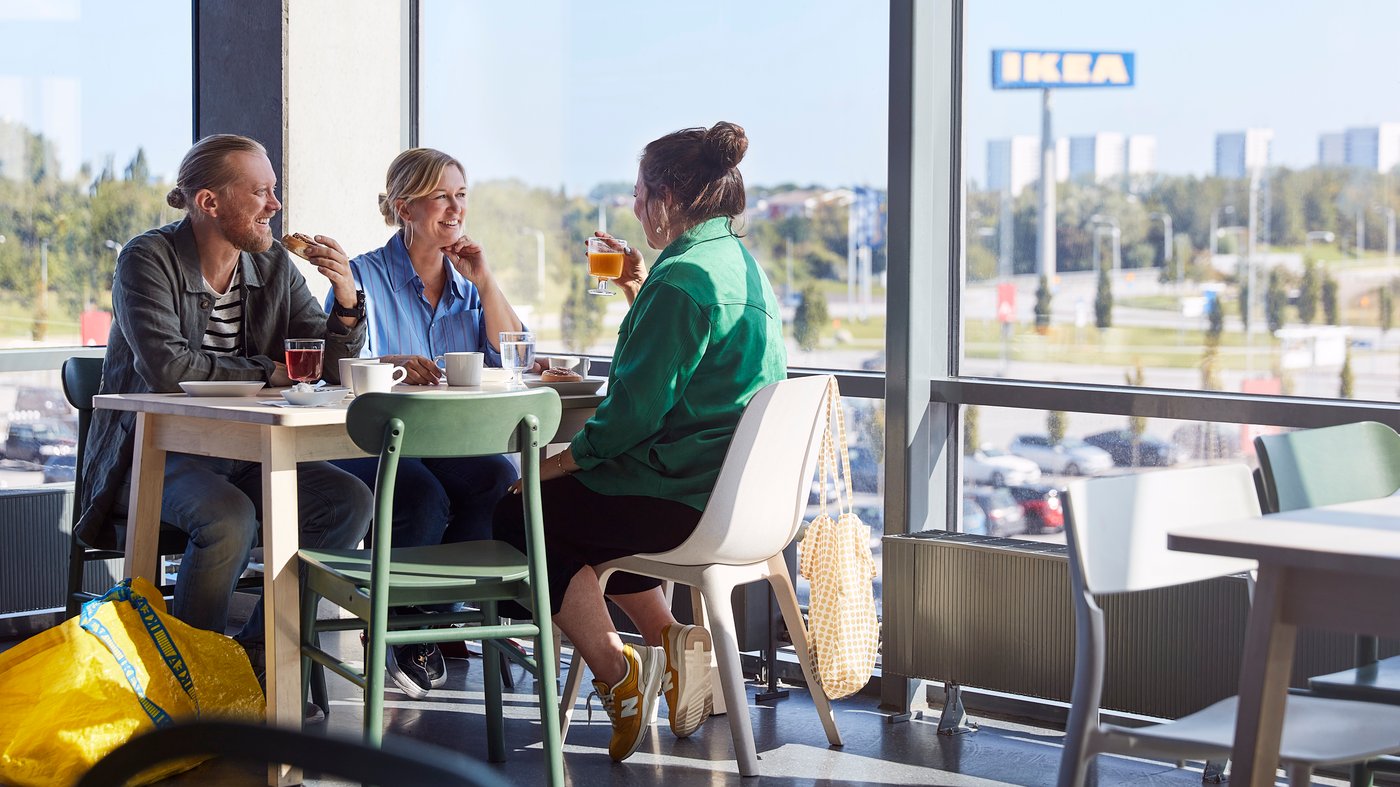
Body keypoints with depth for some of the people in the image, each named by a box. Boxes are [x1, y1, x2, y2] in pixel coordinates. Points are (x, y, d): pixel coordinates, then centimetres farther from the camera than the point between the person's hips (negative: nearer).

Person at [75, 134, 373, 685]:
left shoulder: (273, 267, 6)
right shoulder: (149, 260, -11)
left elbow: (330, 365, 6)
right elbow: (165, 366, -25)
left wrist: (347, 304, -14)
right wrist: (267, 372, -15)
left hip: (244, 450, 6)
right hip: (154, 450, -6)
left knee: (351, 501, -15)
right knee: (230, 516, -35)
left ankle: (260, 647, -4)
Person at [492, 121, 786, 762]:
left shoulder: (681, 279, -19)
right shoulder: (743, 266, 12)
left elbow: (635, 409, -21)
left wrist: (552, 464, -10)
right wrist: (640, 293, 21)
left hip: (684, 501, -10)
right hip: (735, 489, 10)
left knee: (520, 512, 9)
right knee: (582, 501, 30)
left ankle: (618, 673, 6)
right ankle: (670, 643, 19)